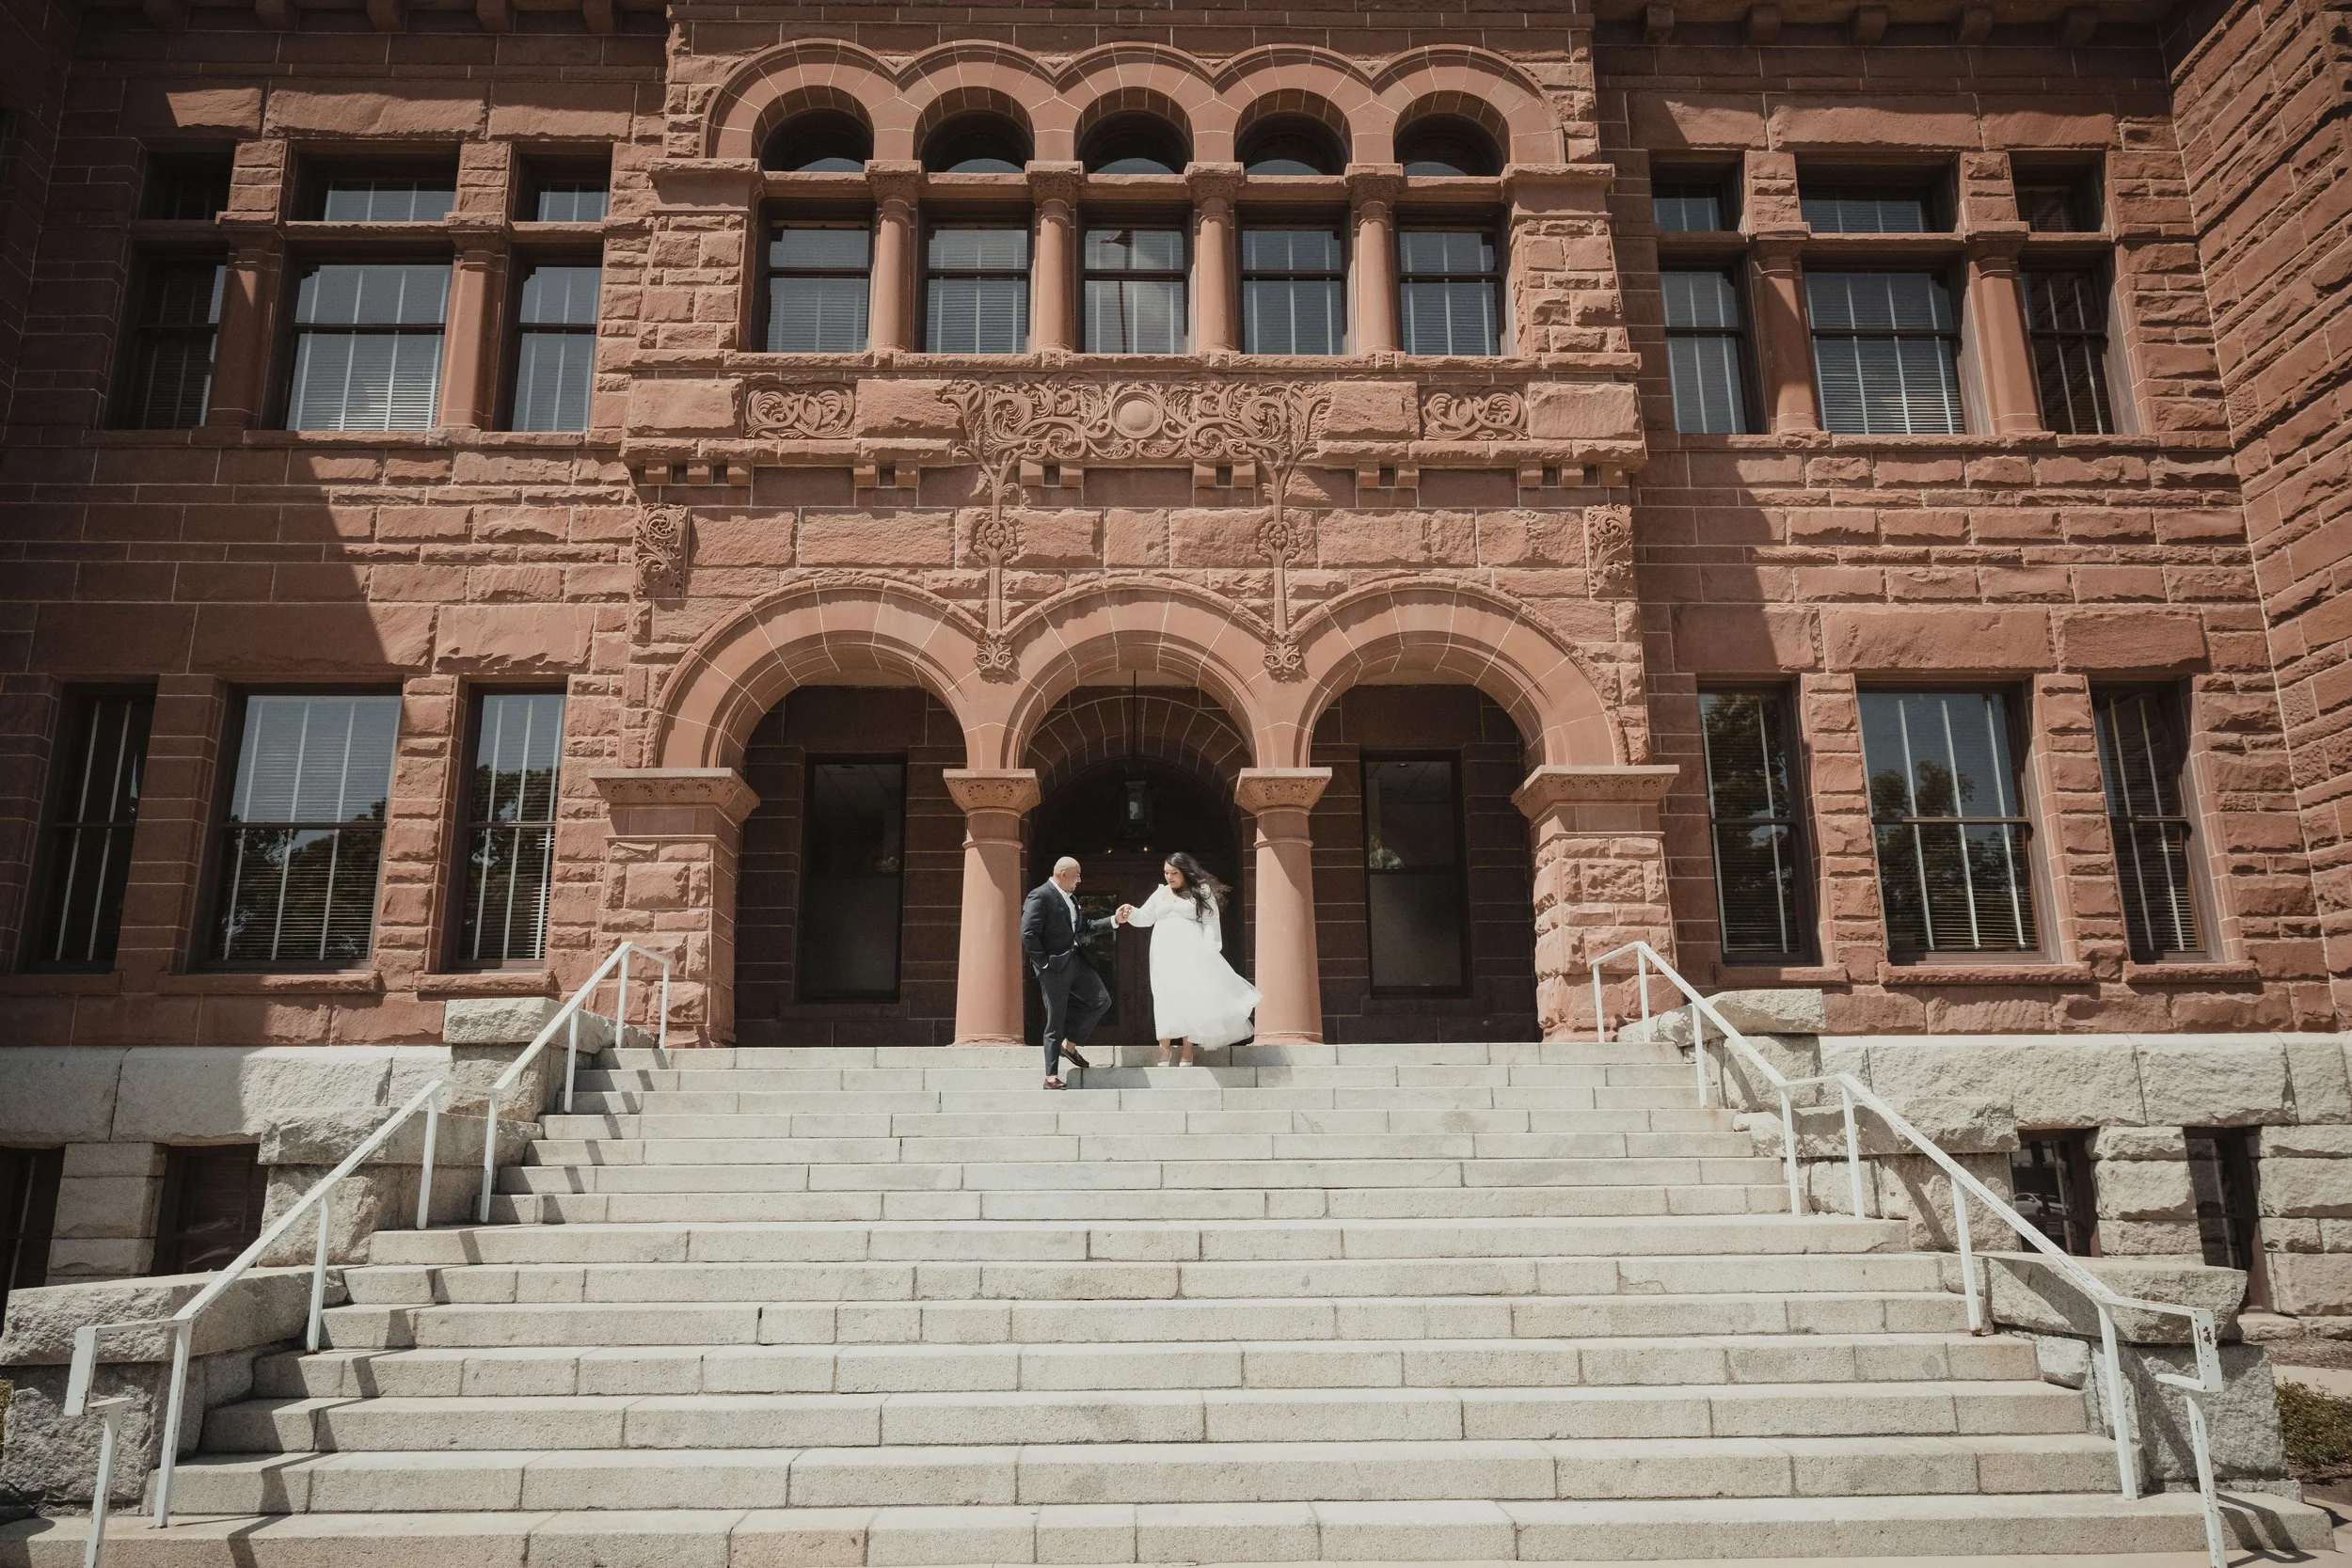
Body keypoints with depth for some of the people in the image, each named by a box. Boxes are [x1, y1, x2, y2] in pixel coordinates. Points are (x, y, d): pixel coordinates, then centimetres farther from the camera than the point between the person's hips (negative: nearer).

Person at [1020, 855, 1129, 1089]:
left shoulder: (1070, 897, 15)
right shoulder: (1040, 896, -13)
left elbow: (1084, 928, 20)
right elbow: (1028, 934, -19)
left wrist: (1115, 920, 12)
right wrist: (1044, 964, -16)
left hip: (1075, 961, 8)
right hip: (1054, 966, -8)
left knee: (1102, 1001, 5)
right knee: (1055, 1022, -2)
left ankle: (1070, 1044, 19)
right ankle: (1051, 1077, 8)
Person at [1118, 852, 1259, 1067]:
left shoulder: (1202, 892, 3)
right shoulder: (1160, 892, 15)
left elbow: (1211, 923, -3)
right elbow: (1146, 918, 14)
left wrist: (1209, 951, -12)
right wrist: (1131, 913, -6)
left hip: (1191, 951, -4)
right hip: (1164, 951, 4)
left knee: (1190, 996, -7)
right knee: (1165, 997, -2)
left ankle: (1188, 1051, -4)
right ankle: (1165, 1048, 0)